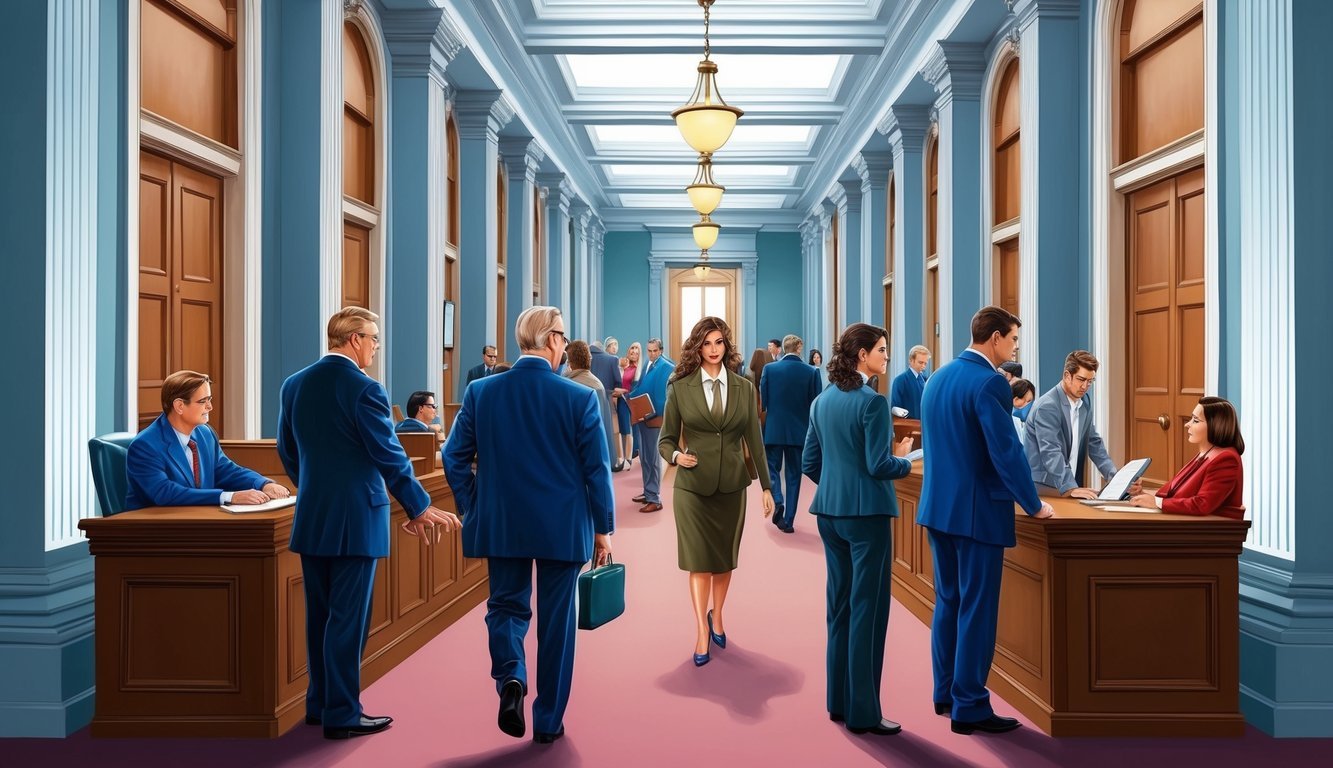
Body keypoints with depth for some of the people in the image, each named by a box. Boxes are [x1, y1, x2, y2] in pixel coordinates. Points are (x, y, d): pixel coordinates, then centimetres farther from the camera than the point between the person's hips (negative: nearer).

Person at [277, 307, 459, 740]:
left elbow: (288, 451, 14)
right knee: (348, 618, 1)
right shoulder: (363, 389, -16)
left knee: (319, 614, 16)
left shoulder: (294, 385, 6)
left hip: (311, 519, 7)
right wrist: (420, 509, -5)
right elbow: (390, 457, -15)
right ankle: (342, 715, 9)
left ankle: (319, 703, 27)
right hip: (356, 519, -7)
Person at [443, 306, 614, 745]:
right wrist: (603, 529, 3)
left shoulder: (481, 393, -3)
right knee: (556, 619, 11)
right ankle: (548, 722, 20)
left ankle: (511, 677, -7)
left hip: (501, 527, 2)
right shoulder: (579, 398, -11)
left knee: (506, 605, 19)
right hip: (563, 528, -1)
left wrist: (473, 510, 11)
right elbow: (597, 470, -7)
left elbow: (455, 458, 0)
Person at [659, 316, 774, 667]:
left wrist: (767, 485, 3)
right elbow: (666, 438, 3)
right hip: (693, 484, -2)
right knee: (699, 560, -1)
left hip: (732, 484, 2)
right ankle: (702, 631, 7)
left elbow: (754, 438, 5)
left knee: (725, 558, 13)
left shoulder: (744, 388, 3)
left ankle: (717, 616, 32)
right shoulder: (680, 388, -3)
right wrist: (676, 455, -19)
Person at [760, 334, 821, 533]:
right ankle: (788, 521, 11)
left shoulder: (769, 369, -6)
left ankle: (777, 501, -14)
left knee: (772, 469, 13)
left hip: (774, 429, -1)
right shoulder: (811, 372, -6)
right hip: (799, 431, 1)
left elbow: (762, 402, -4)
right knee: (794, 475, 10)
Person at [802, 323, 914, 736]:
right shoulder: (872, 402, -14)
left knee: (839, 606, 15)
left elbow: (809, 462, 12)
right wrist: (905, 460, 3)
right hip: (867, 512, -8)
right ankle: (862, 712, 5)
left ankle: (838, 701, 23)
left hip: (829, 511, 8)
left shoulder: (822, 401, 9)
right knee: (867, 610, 0)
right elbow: (879, 465, -17)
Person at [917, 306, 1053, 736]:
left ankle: (946, 692, 27)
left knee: (948, 601, 17)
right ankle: (969, 707, 8)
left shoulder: (937, 378, 10)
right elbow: (1007, 453, -19)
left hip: (938, 506, 9)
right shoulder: (989, 383, -16)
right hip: (978, 511, -8)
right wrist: (1034, 506, -8)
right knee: (977, 609, 1)